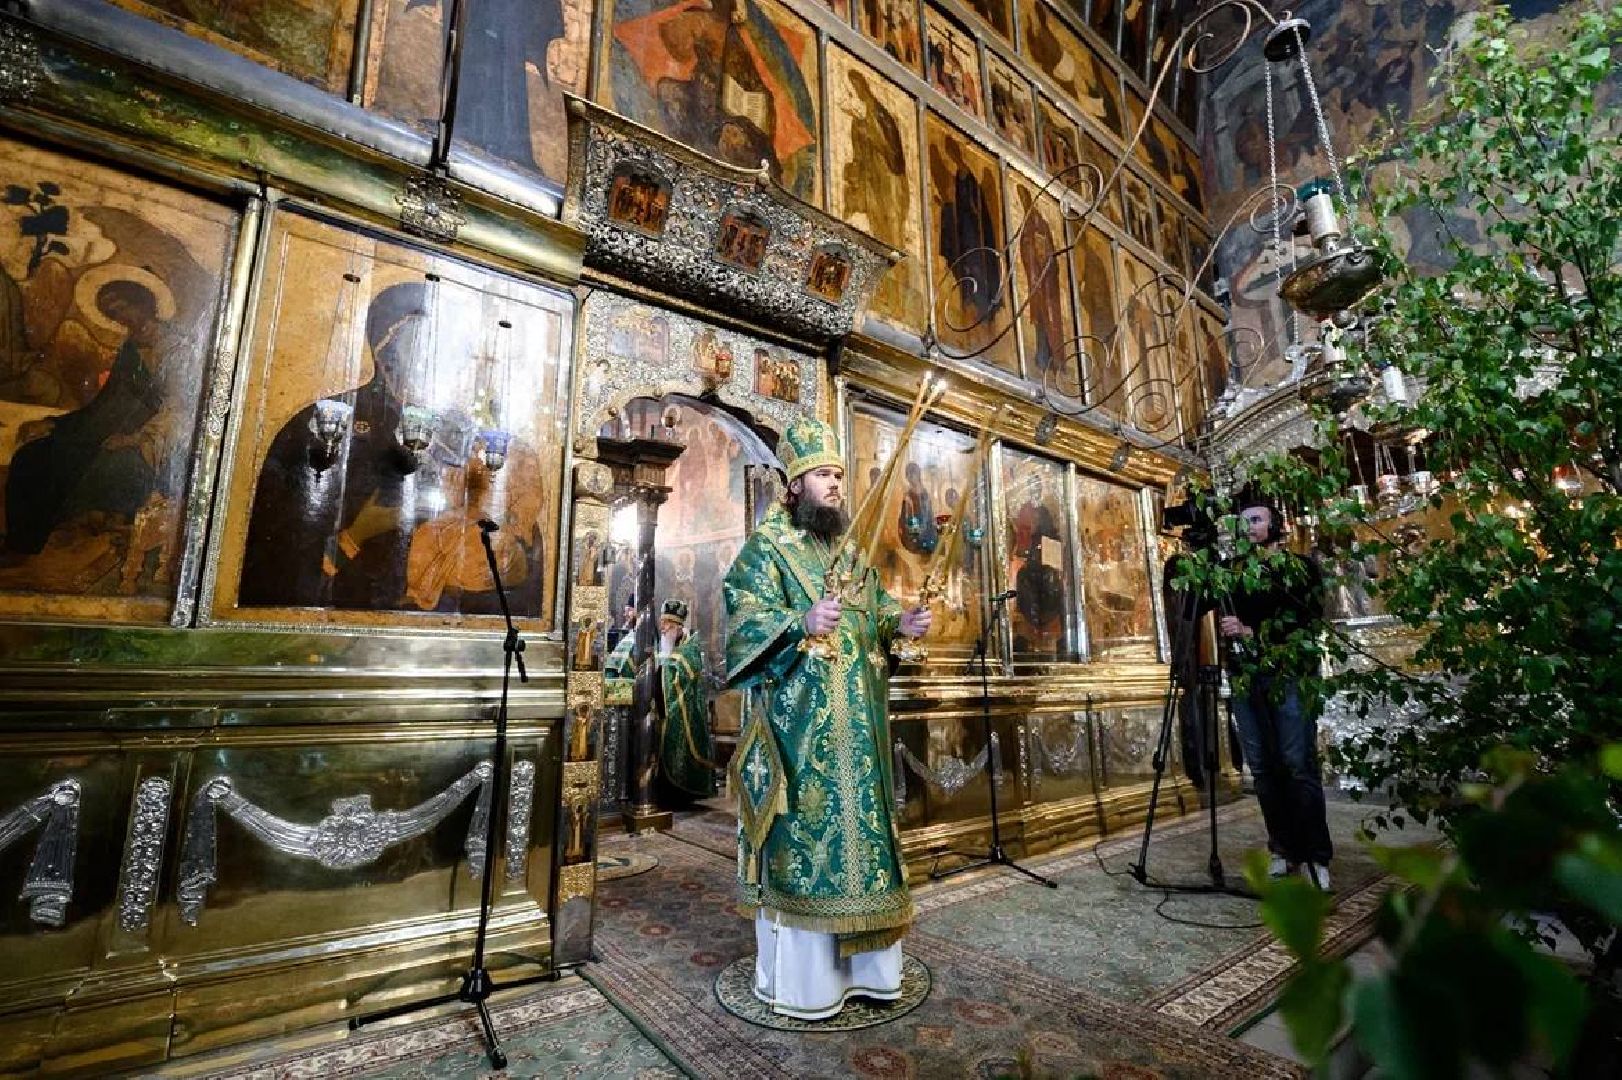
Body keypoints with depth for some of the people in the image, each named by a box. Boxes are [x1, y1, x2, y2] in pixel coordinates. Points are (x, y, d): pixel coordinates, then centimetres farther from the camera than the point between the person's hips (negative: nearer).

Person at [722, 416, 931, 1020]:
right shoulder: (766, 545, -2)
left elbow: (872, 611, 18)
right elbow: (744, 616, -13)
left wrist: (901, 622, -3)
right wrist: (802, 622, -29)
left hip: (856, 719, 7)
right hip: (799, 718, -6)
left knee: (859, 826, 12)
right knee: (803, 832, -2)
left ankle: (859, 962, 27)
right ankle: (798, 976, 14)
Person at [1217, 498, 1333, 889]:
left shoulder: (1301, 567, 5)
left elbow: (1309, 623, -6)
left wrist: (1252, 631, -14)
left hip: (1289, 676, -3)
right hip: (1244, 680, 4)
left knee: (1299, 765, -6)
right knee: (1262, 767, 5)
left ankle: (1316, 857, 4)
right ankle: (1284, 850, 16)